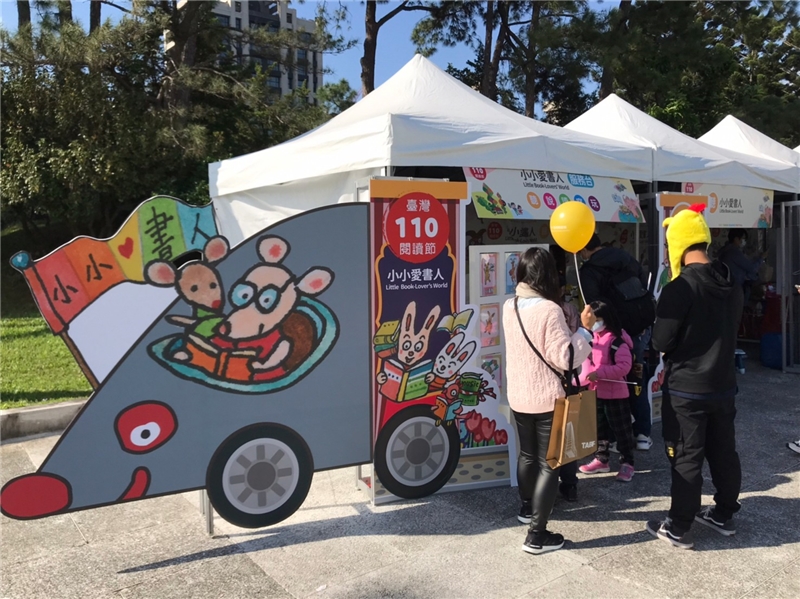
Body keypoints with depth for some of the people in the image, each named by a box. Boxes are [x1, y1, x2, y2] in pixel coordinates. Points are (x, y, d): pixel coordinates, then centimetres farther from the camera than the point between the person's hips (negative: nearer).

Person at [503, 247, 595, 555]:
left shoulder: (509, 307, 1)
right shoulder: (550, 310, -21)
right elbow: (564, 358, -20)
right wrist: (585, 329, -12)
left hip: (518, 396, 7)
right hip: (547, 399, -7)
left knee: (527, 454, 24)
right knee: (549, 464, 3)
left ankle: (527, 507, 42)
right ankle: (537, 534, 6)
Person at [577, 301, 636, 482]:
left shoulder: (617, 341, -18)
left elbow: (624, 366, -25)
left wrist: (599, 373, -29)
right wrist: (582, 379, -2)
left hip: (615, 394, -8)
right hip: (595, 393, 8)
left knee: (622, 430, 6)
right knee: (598, 429, 17)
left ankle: (627, 463, 18)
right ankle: (601, 460, 30)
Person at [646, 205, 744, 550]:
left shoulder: (681, 288, -21)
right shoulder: (731, 285, 4)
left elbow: (661, 342, -17)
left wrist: (674, 354, 4)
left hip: (686, 389, -7)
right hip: (724, 384, 7)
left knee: (686, 458, 2)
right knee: (724, 452, 18)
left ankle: (678, 528, 13)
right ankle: (724, 514, 34)